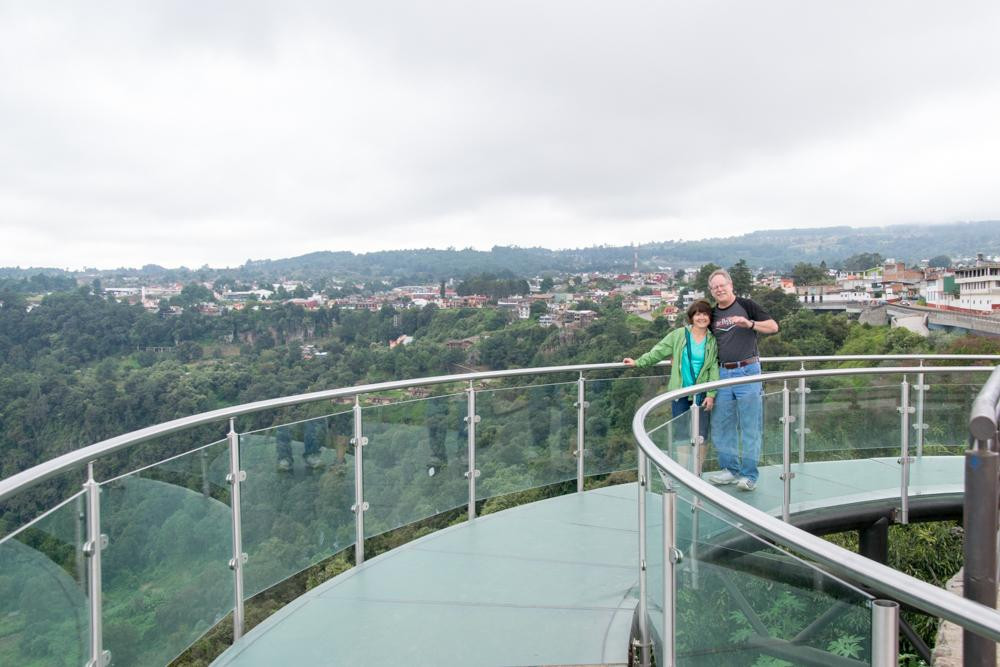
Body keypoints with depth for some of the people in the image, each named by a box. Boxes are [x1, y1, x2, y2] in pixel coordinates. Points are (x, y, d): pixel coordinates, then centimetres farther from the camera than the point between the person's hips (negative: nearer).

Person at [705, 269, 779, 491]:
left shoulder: (746, 305, 0)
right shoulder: (712, 314, 13)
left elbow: (773, 326, -6)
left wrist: (749, 324, -20)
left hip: (747, 372, -5)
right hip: (722, 373, 5)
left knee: (750, 427, -1)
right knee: (721, 426, 8)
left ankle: (749, 475, 5)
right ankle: (730, 469, 21)